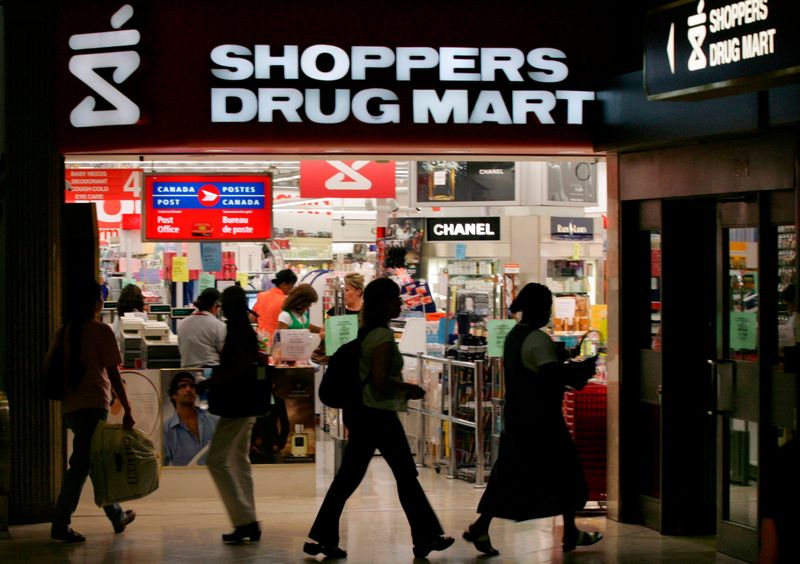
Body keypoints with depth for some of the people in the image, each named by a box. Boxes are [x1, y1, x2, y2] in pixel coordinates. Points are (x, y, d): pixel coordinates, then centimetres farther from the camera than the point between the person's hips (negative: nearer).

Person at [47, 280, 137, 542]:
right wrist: (127, 409, -7)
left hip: (69, 406, 7)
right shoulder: (101, 330, -7)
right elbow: (113, 373, -10)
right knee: (81, 463, -7)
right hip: (93, 404, -7)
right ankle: (60, 524, -12)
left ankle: (117, 516, 28)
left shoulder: (64, 331, 10)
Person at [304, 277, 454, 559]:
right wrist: (408, 388, -10)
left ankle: (322, 538, 8)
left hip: (359, 411, 9)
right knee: (406, 476, 3)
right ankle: (426, 538, 13)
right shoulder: (383, 336, -17)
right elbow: (381, 380, -24)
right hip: (379, 415, -9)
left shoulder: (365, 332, 10)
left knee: (349, 477, 9)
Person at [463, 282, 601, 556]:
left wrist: (569, 368, 16)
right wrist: (582, 369, -16)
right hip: (541, 420, -8)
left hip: (516, 418, 8)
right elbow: (554, 374, -29)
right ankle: (570, 533, 13)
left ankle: (481, 527, -2)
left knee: (508, 475, 8)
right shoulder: (538, 339, -17)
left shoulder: (513, 336, 12)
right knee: (565, 472, 6)